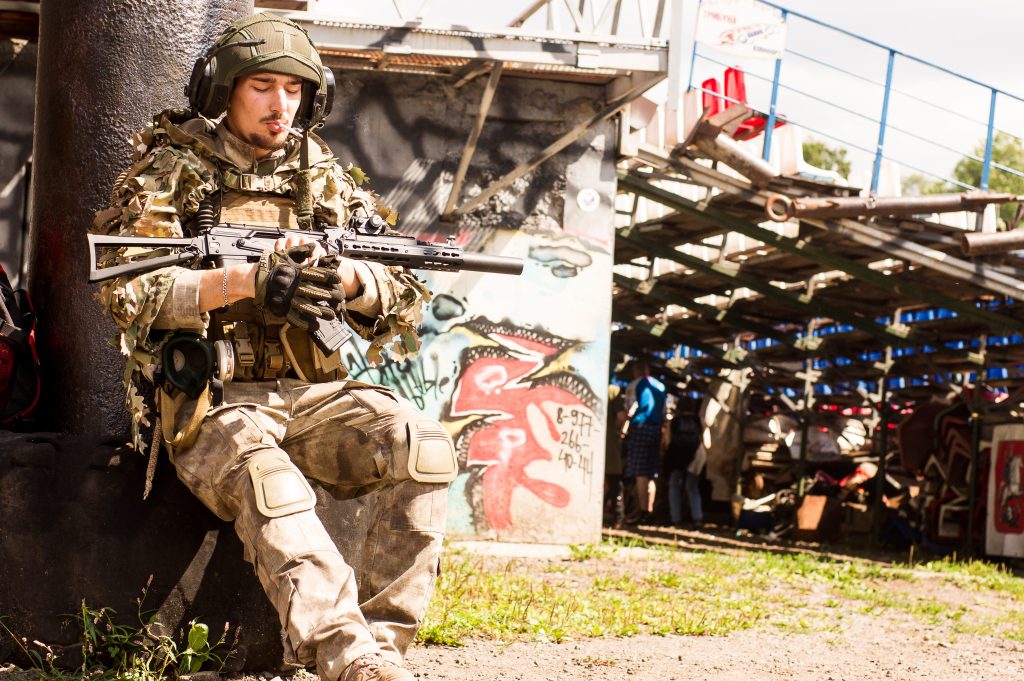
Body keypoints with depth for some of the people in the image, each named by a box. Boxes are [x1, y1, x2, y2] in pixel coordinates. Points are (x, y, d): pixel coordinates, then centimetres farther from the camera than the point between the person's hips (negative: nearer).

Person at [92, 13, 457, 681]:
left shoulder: (327, 179, 14)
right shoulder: (170, 172, 5)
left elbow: (403, 305, 9)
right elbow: (125, 290, -11)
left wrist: (346, 277, -15)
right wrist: (246, 280, -24)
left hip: (316, 393, 4)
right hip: (210, 401, -4)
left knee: (426, 449, -24)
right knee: (270, 485, -37)